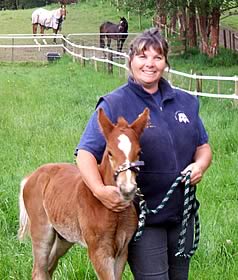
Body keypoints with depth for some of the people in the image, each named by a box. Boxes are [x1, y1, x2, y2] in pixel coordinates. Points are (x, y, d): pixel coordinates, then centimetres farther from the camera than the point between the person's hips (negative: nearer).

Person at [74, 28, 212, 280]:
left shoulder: (186, 102, 8)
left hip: (182, 214, 6)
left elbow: (203, 146, 17)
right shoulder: (114, 105, -8)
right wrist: (99, 190, -28)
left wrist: (200, 165, -7)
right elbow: (86, 153, -13)